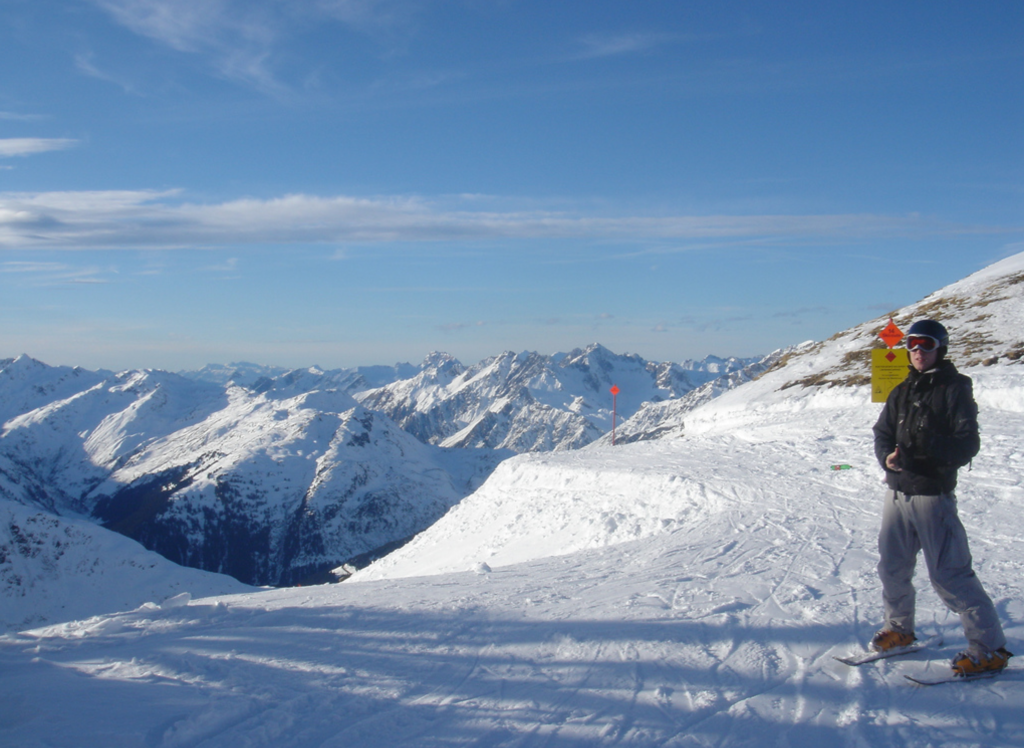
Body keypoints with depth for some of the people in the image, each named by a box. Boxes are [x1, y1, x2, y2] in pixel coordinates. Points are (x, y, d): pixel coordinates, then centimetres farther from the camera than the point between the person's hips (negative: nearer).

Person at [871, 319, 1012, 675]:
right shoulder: (902, 392, 14)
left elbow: (968, 444, -11)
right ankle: (899, 628, 34)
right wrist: (888, 456, -9)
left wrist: (932, 457, -28)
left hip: (933, 493, -6)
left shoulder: (954, 389, -6)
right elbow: (882, 433, 13)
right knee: (892, 566, 14)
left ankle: (990, 648, 1)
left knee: (949, 575, -8)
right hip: (897, 491, 6)